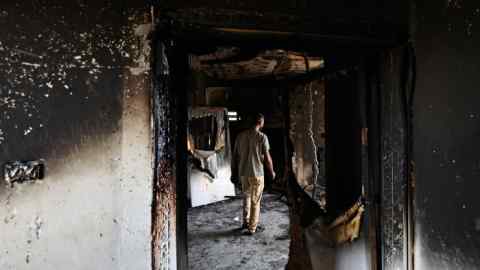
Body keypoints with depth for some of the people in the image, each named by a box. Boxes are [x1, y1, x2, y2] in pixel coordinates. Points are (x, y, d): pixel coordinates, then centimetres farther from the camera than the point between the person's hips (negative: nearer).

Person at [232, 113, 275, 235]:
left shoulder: (240, 135, 1)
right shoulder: (262, 137, -11)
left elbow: (235, 156, 4)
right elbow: (267, 158, -10)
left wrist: (234, 172, 15)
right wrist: (272, 172, 6)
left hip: (243, 173, 4)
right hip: (257, 174, -4)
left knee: (246, 197, 23)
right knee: (255, 201, 8)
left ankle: (246, 222, 31)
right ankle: (252, 228, 16)